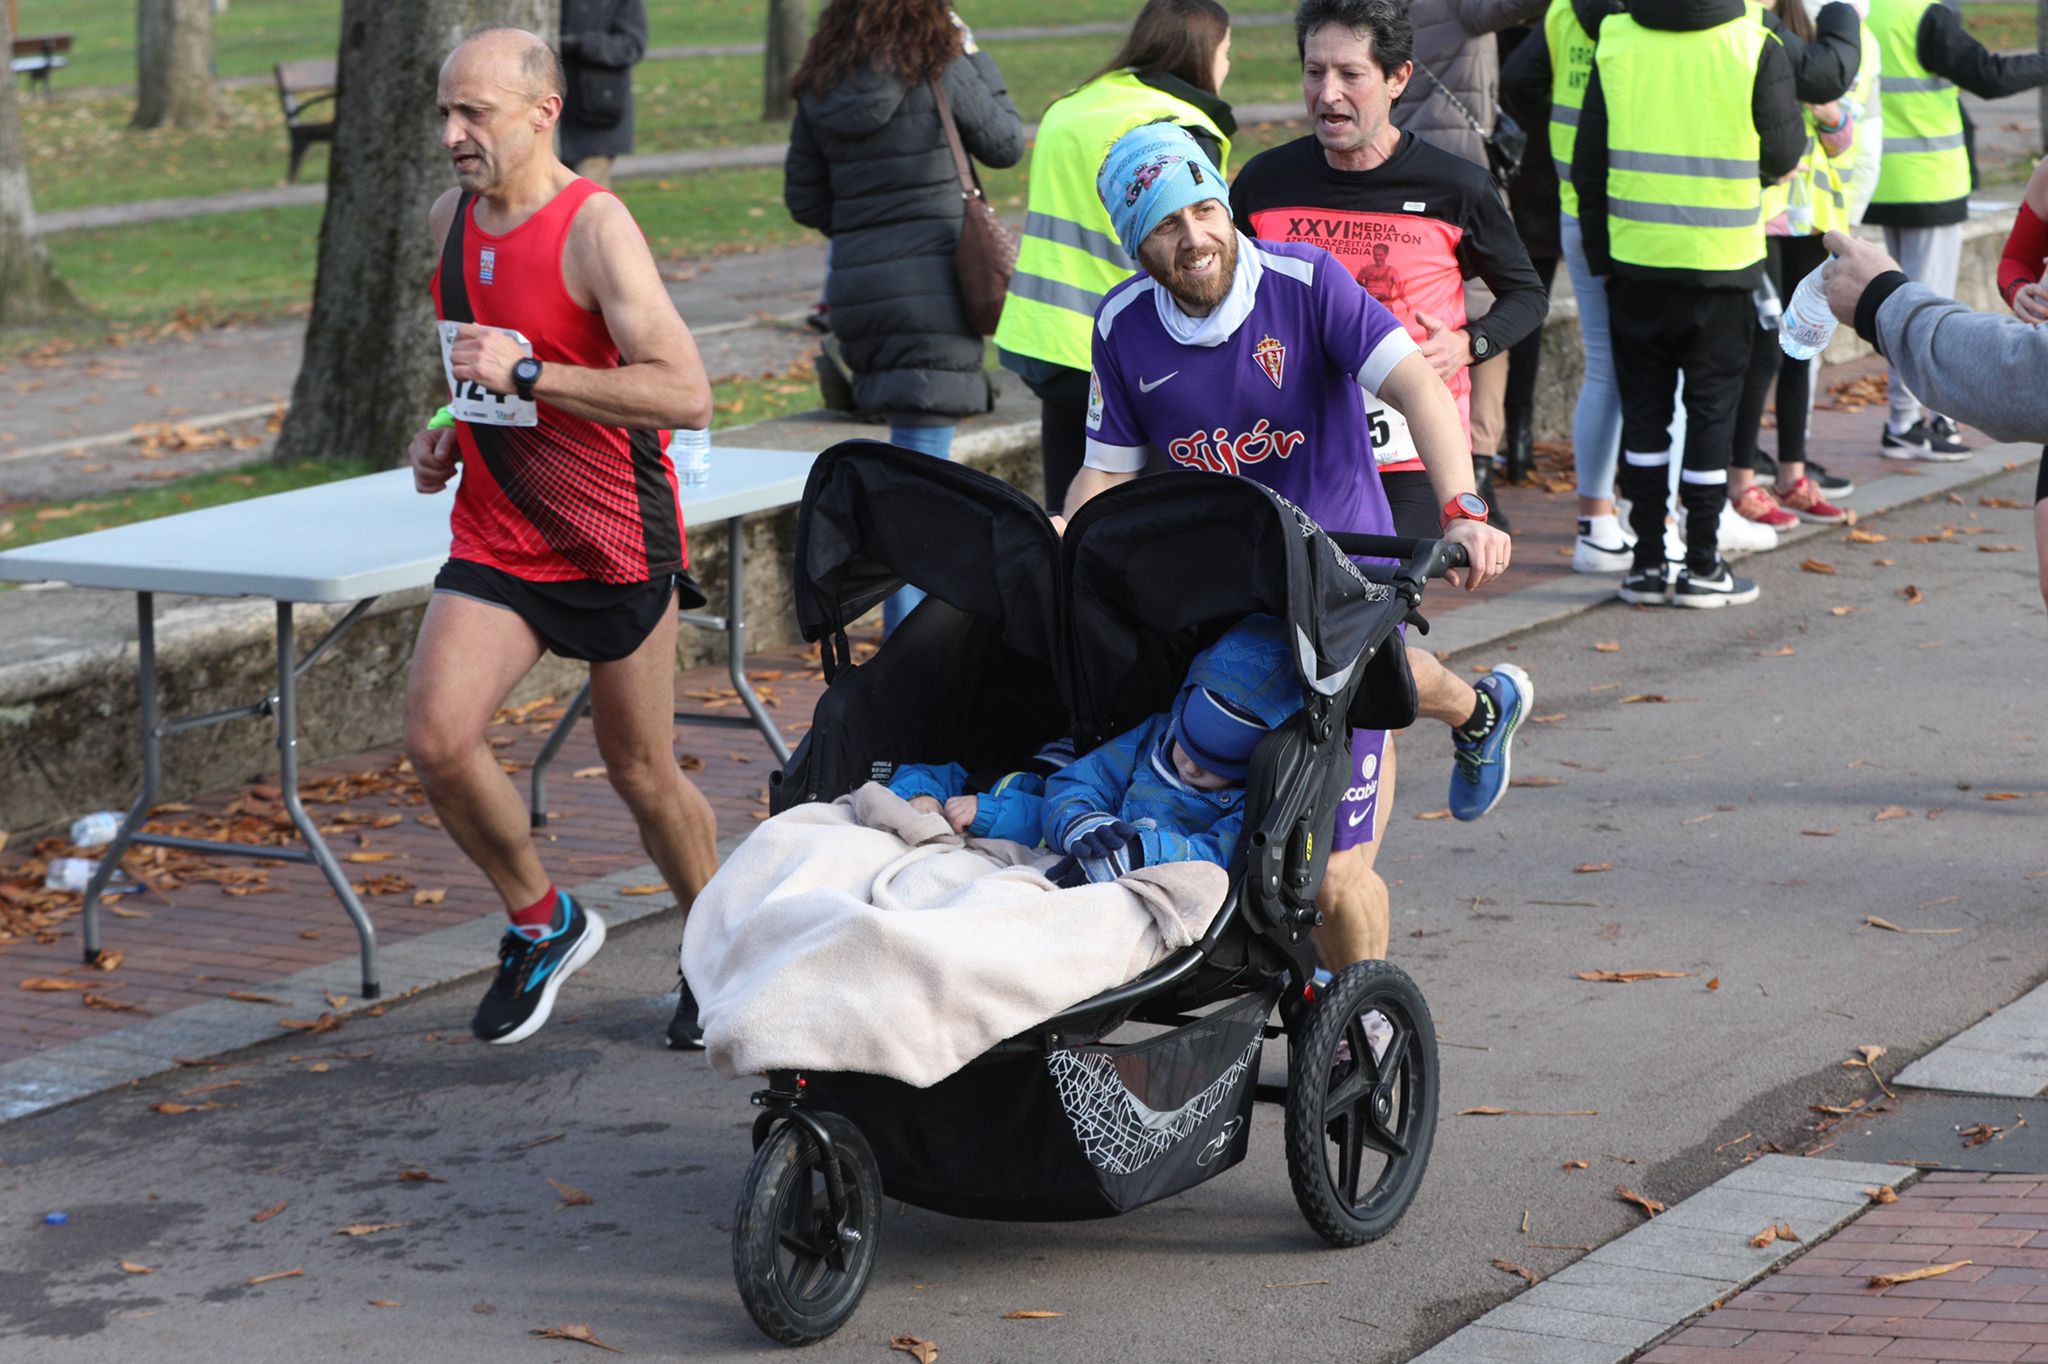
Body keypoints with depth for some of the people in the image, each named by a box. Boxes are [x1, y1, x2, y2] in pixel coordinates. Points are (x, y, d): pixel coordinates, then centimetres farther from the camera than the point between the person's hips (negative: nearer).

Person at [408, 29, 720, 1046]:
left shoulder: (595, 228, -17)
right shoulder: (451, 219, 5)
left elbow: (686, 394, -26)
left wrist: (525, 372, -29)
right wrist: (445, 433, 6)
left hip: (616, 545, -5)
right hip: (494, 539, 5)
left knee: (641, 773, 6)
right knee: (436, 737, -15)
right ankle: (541, 924, 8)